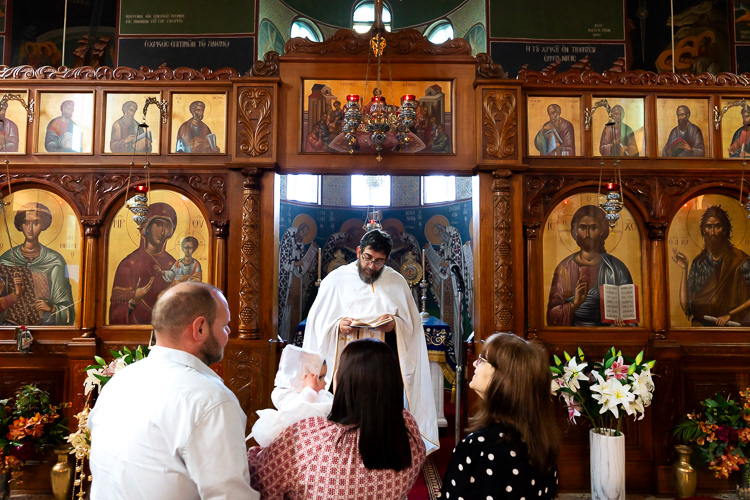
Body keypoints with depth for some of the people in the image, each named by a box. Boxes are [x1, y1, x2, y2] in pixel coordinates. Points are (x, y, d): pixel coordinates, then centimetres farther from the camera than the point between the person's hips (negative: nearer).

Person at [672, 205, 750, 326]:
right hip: (701, 324, 3)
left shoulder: (740, 260, -4)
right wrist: (684, 269, -4)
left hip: (732, 325, -2)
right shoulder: (699, 261, 6)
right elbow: (685, 305, 0)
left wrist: (730, 314, -9)